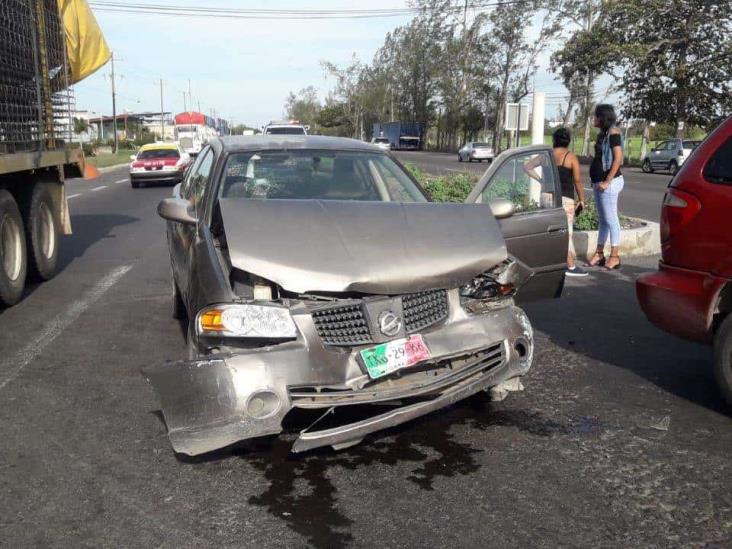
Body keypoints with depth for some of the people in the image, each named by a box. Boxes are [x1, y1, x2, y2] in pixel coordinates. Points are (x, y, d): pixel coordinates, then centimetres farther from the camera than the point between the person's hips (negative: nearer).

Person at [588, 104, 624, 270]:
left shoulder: (613, 132, -11)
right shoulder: (603, 133, 14)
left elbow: (618, 159, -18)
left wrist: (607, 181, -19)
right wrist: (596, 181, 15)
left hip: (609, 183, -9)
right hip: (598, 182, 9)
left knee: (611, 219, -5)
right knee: (603, 220, 14)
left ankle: (614, 257, 0)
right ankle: (599, 254, 21)